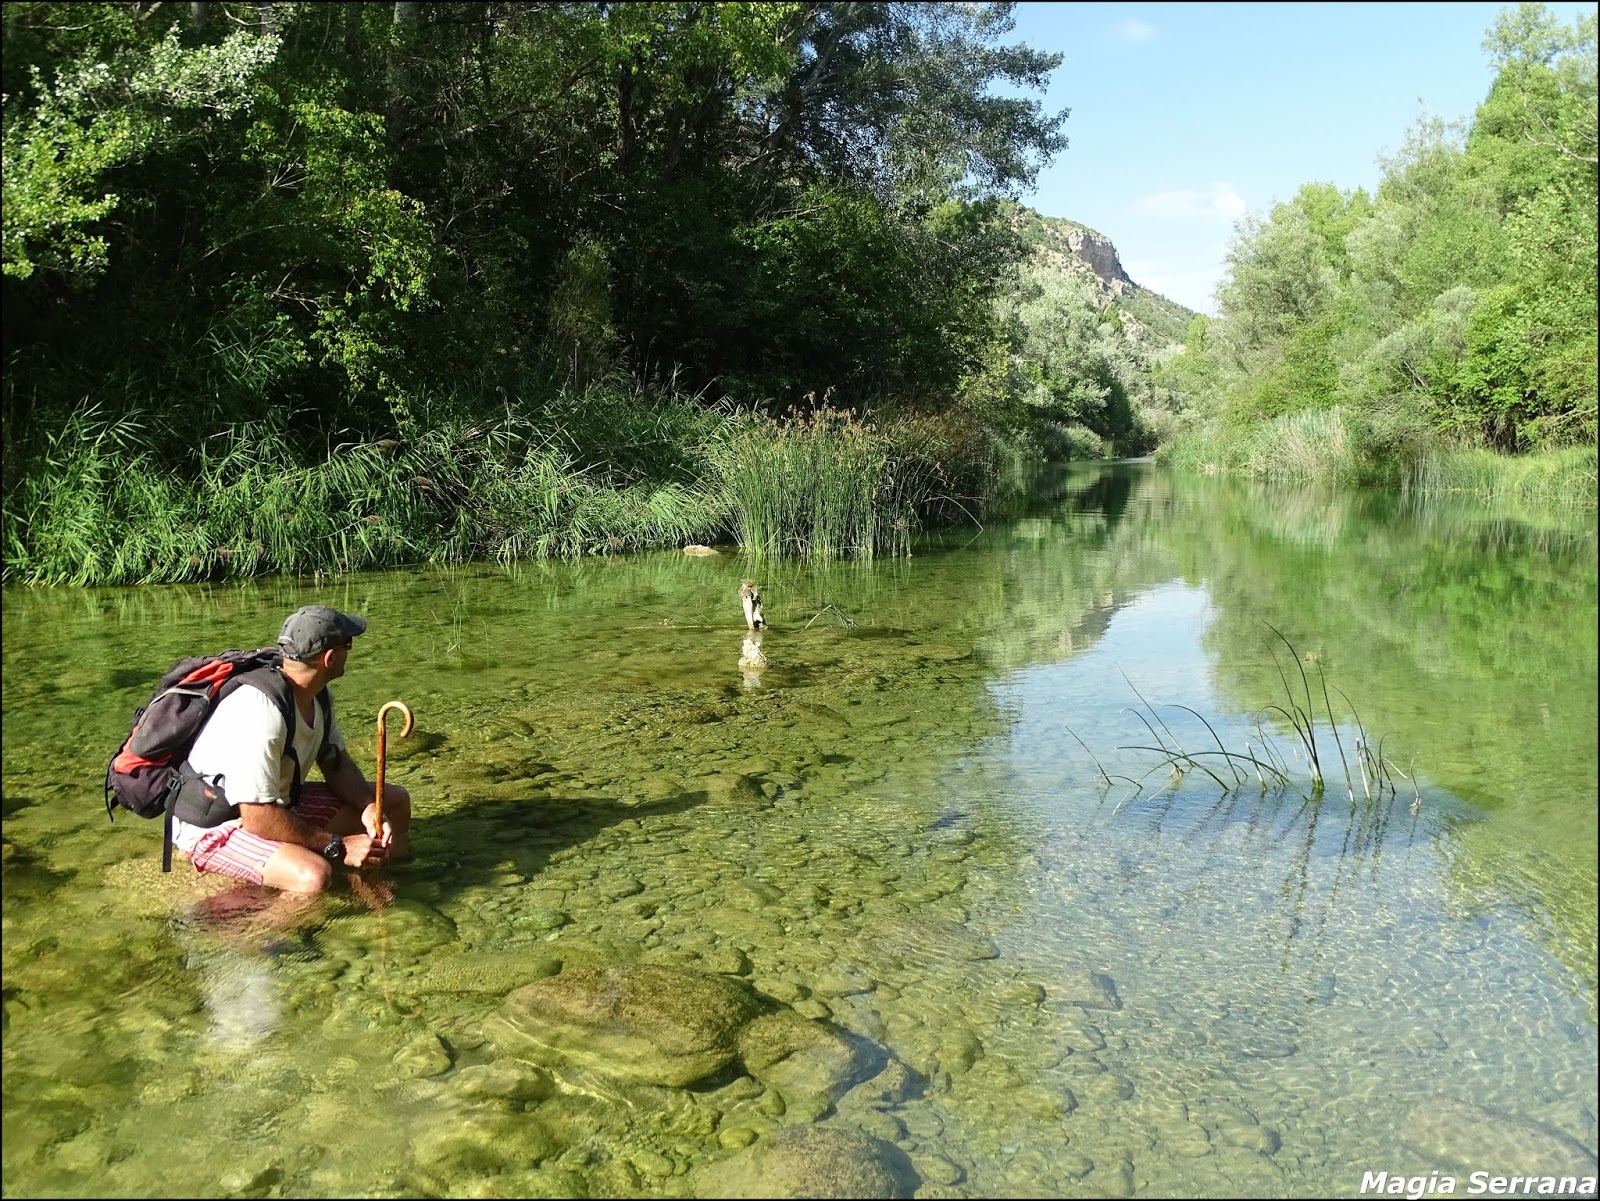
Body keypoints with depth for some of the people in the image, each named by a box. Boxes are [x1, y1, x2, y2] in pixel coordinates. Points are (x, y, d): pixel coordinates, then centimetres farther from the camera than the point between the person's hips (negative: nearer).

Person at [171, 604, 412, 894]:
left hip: (279, 803, 10)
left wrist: (368, 808, -13)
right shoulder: (261, 714, -32)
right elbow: (259, 820, -32)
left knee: (395, 800, 5)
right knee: (313, 876, -37)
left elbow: (337, 765, 8)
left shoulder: (317, 695, -3)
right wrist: (338, 846, -24)